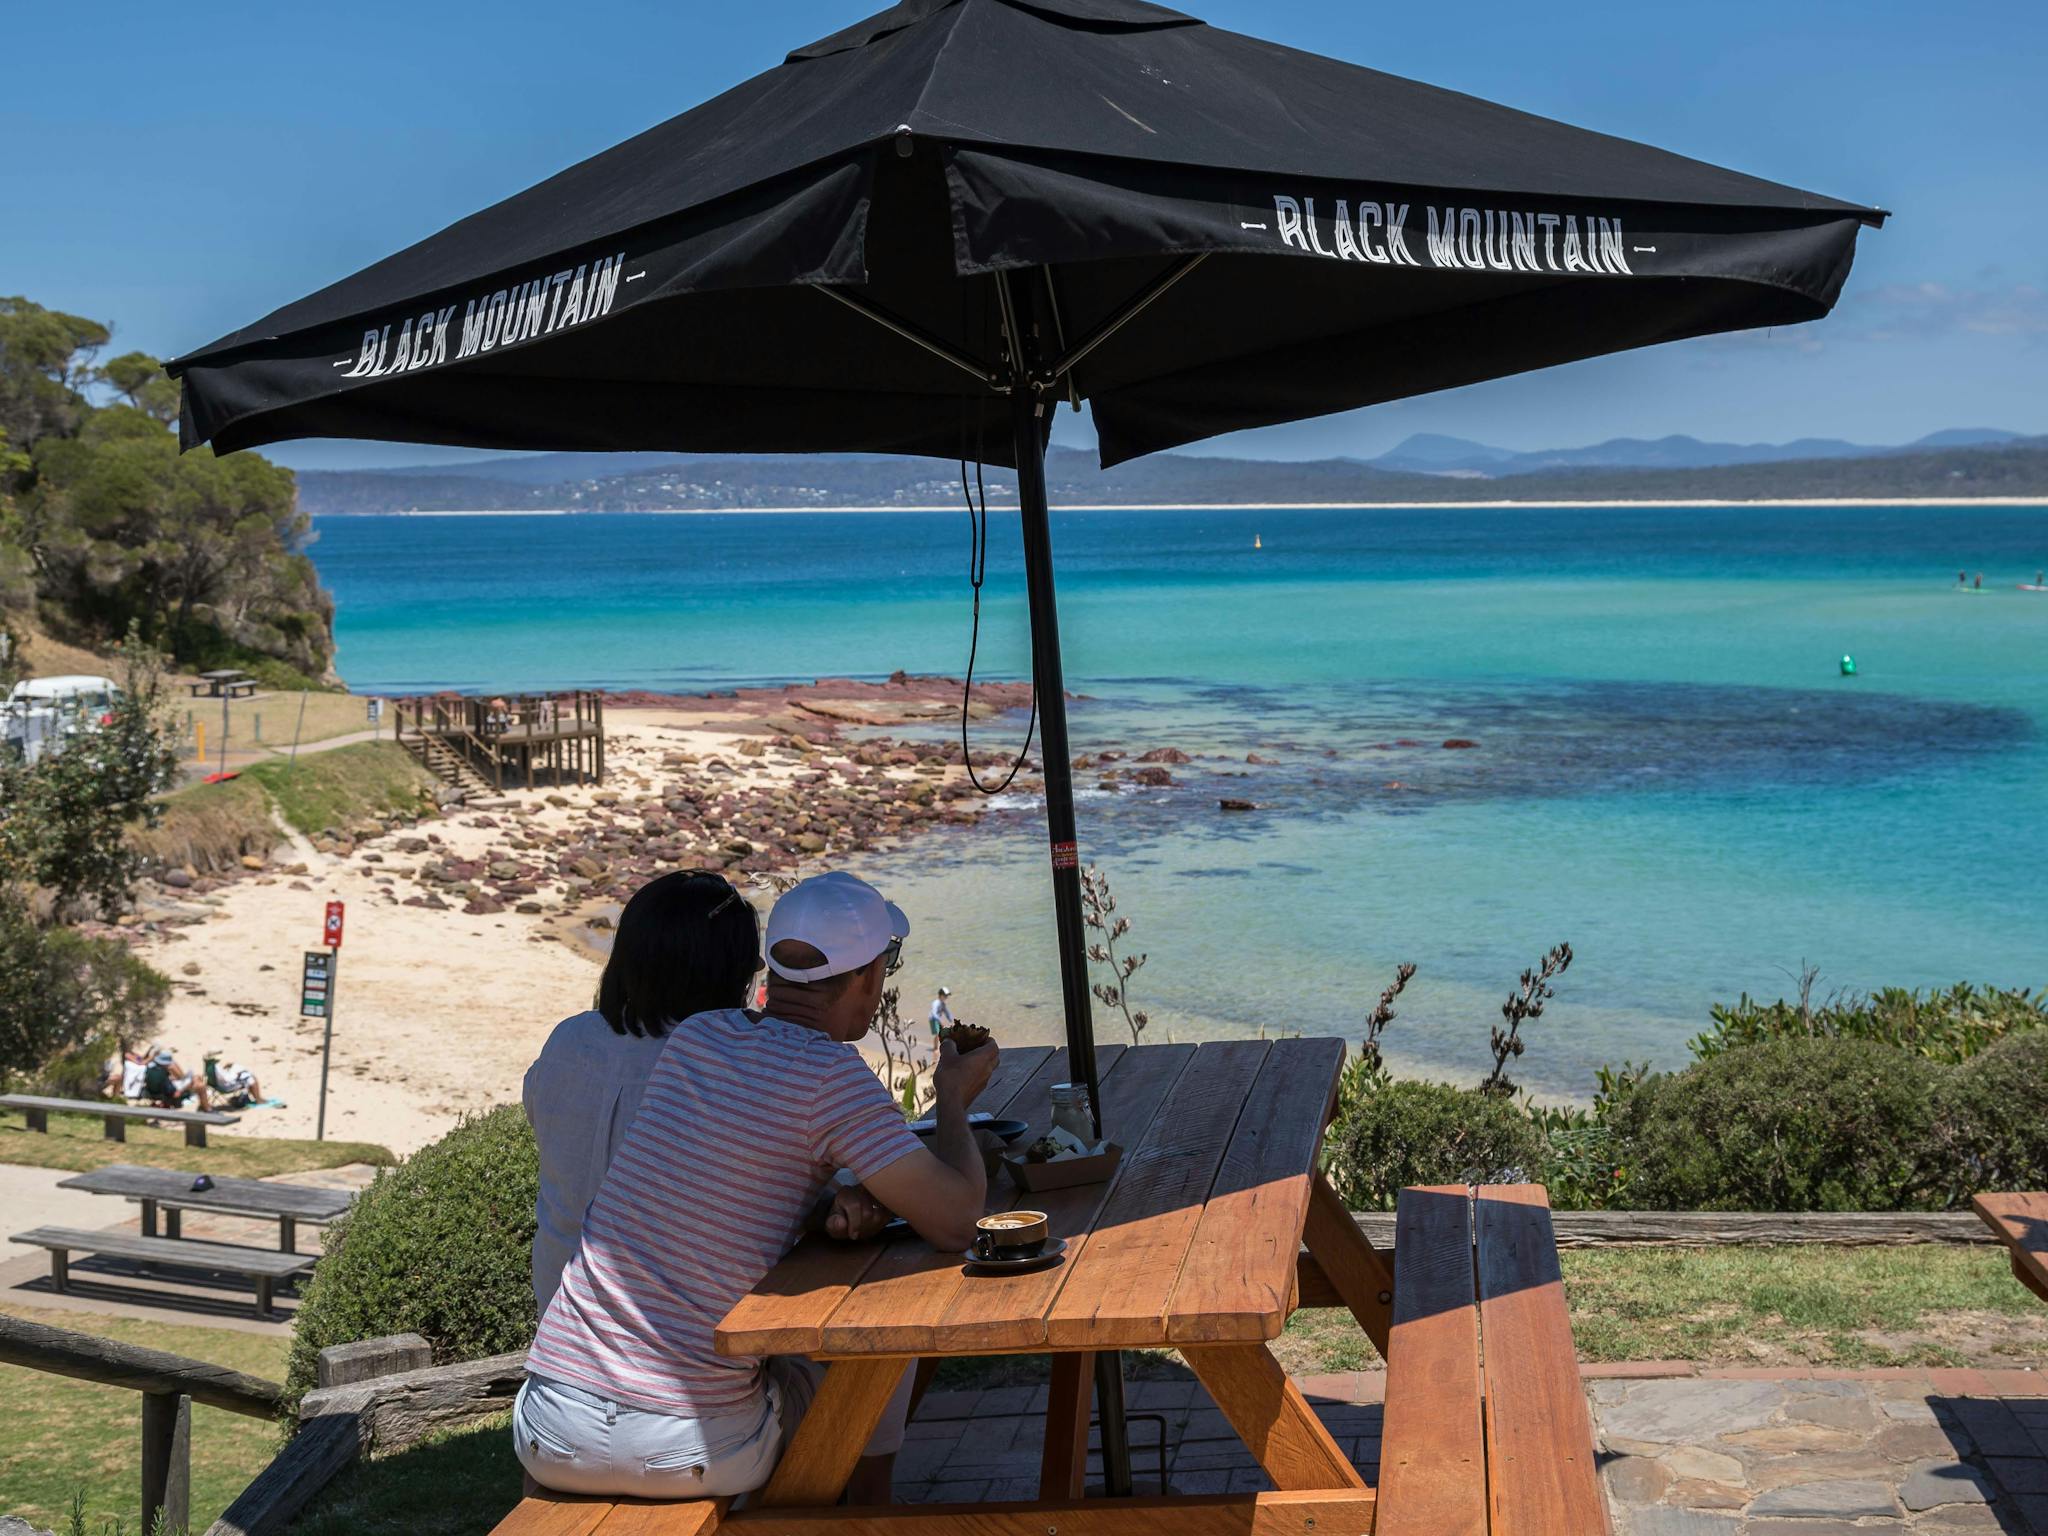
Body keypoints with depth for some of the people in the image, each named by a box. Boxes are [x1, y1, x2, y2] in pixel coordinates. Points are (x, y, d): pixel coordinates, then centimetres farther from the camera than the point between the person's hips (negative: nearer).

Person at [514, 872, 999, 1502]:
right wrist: (955, 1098, 4)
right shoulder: (828, 1072, -13)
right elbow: (954, 1221, -13)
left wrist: (833, 1207, -1)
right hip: (691, 1447, -5)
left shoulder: (694, 1036, 5)